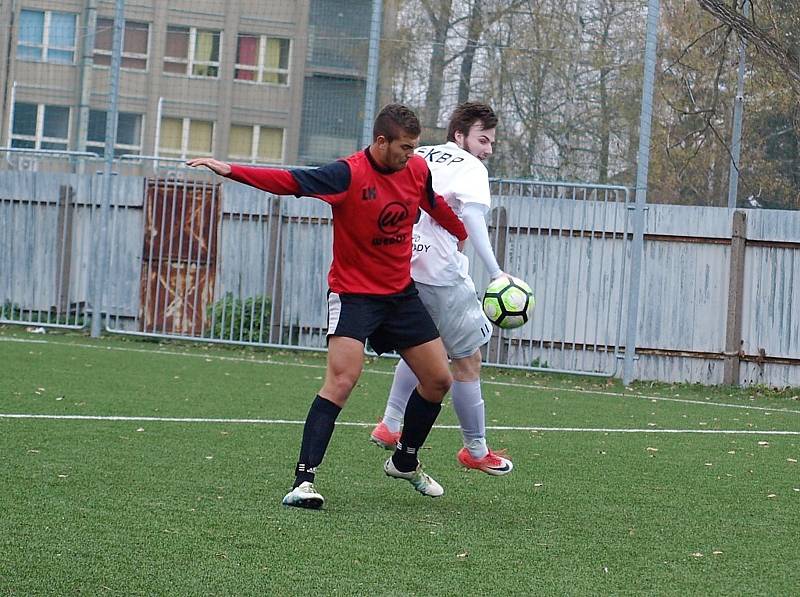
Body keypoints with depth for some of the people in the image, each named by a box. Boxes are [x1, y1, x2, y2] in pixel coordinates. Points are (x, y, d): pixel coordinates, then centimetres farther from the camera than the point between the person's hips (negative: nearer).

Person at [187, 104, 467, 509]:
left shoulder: (417, 169, -1)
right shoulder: (350, 174, -20)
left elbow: (435, 205, 21)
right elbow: (291, 182, -30)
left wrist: (462, 234, 39)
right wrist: (232, 171, -42)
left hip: (401, 293, 7)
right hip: (353, 293, -7)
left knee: (438, 380, 10)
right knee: (341, 380, -22)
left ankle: (405, 462, 32)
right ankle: (303, 481, -22)